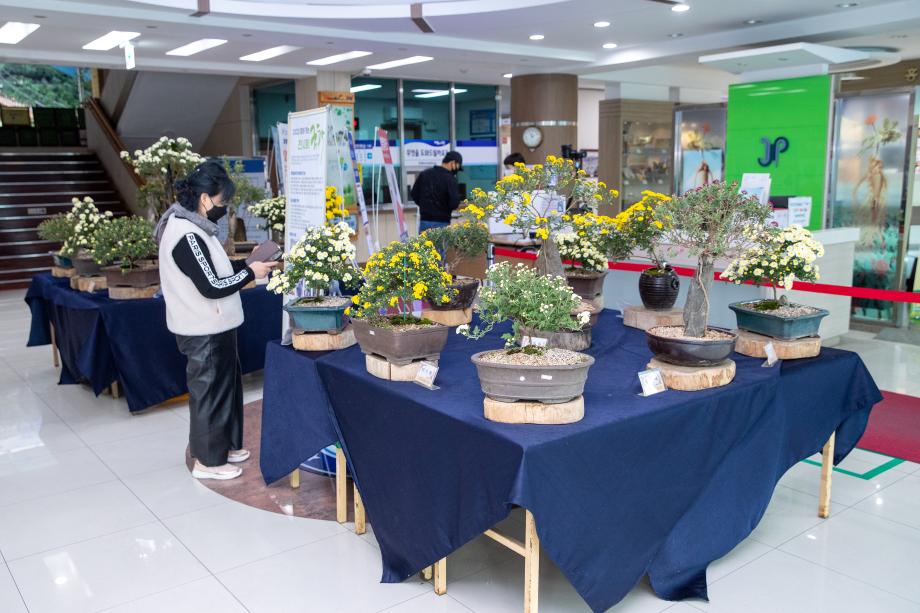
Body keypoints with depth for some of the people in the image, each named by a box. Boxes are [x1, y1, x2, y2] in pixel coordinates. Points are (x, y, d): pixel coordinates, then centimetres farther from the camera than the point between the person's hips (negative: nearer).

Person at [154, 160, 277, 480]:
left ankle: (224, 445, 34)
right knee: (209, 390, 3)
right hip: (204, 331, -10)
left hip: (213, 326, 10)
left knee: (225, 385, 20)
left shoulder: (191, 226, 7)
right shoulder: (187, 236, -25)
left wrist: (246, 264, 5)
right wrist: (250, 273, -15)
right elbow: (211, 286, -25)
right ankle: (207, 461, 17)